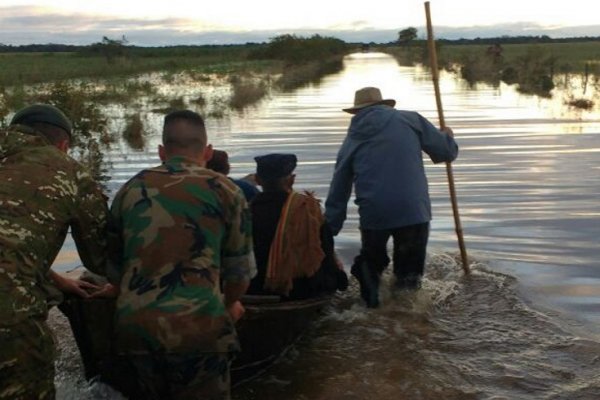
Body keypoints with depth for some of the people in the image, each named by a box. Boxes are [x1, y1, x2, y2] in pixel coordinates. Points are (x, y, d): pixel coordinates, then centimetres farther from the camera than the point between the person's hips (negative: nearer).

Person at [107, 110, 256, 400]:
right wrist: (229, 304, 32)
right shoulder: (225, 191, 6)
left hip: (133, 326, 3)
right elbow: (241, 269, 11)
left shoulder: (130, 190, 13)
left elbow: (114, 264, 19)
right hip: (199, 327, -3)